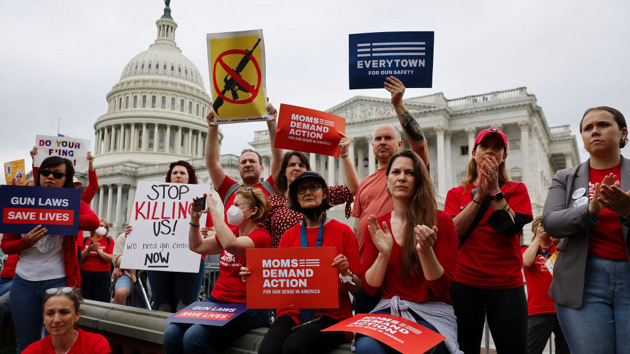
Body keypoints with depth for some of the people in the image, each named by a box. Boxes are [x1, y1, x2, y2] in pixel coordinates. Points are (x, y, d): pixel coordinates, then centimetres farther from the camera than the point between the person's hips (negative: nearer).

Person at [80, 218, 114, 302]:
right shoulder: (85, 240, 8)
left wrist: (98, 249, -13)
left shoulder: (109, 241, 4)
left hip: (103, 275, -1)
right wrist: (88, 249, -12)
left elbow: (111, 259, -7)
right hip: (85, 274, 1)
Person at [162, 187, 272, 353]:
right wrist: (195, 219, 7)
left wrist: (213, 209, -21)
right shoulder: (232, 232, 15)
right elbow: (197, 246, 21)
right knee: (172, 333, -15)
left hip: (245, 308, -7)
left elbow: (230, 244, -29)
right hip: (216, 300, 7)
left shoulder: (261, 235, -9)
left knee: (194, 337, -27)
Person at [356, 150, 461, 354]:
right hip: (387, 309, 2)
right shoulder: (377, 226, 7)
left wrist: (425, 251, -24)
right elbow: (369, 288, 3)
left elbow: (442, 288, -6)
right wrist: (384, 253, -14)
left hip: (431, 313, -2)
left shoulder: (440, 221, -3)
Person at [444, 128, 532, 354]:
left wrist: (495, 191, -13)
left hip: (506, 284, 0)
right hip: (464, 284, 0)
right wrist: (480, 195, -11)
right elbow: (454, 231, -7)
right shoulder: (456, 194, 10)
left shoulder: (516, 190, 9)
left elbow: (511, 228, -7)